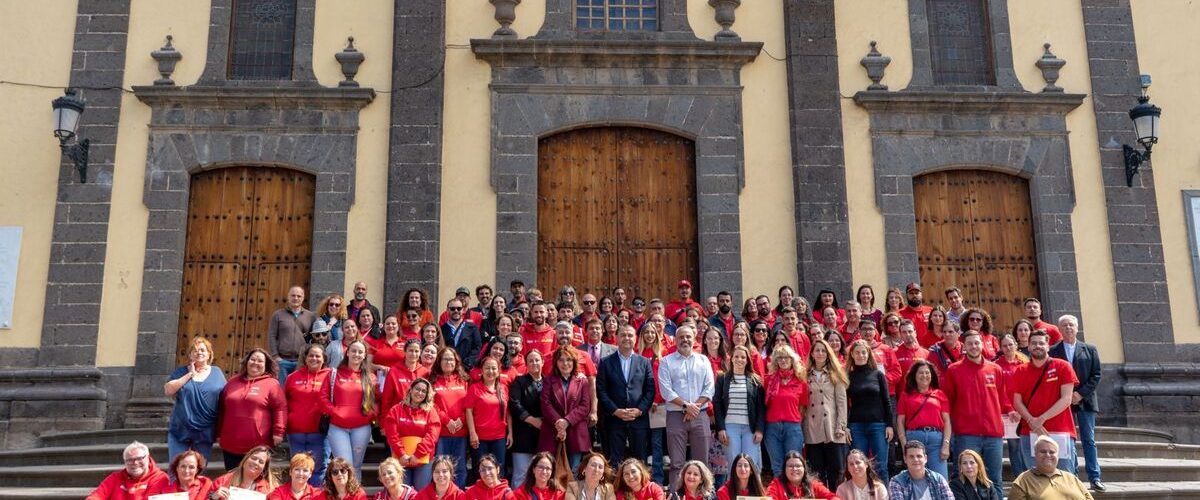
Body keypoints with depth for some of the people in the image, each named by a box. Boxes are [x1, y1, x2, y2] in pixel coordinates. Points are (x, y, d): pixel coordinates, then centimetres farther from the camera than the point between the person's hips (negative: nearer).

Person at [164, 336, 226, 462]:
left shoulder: (217, 373, 5)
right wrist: (190, 374, -12)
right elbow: (168, 390, -10)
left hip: (205, 432, 0)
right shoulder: (181, 371, 5)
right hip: (180, 430, 0)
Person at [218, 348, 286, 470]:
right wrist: (219, 433, 19)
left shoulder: (272, 384, -1)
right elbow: (223, 409, 20)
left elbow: (280, 408, -8)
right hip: (230, 444, 5)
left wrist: (278, 432, -16)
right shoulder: (233, 382, 14)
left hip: (258, 446, -5)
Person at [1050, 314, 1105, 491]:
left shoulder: (1090, 350, 6)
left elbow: (1096, 375, 1)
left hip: (1085, 401, 1)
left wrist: (1081, 393, -9)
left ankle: (1095, 478, 4)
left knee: (1089, 441, 2)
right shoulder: (1052, 351, 3)